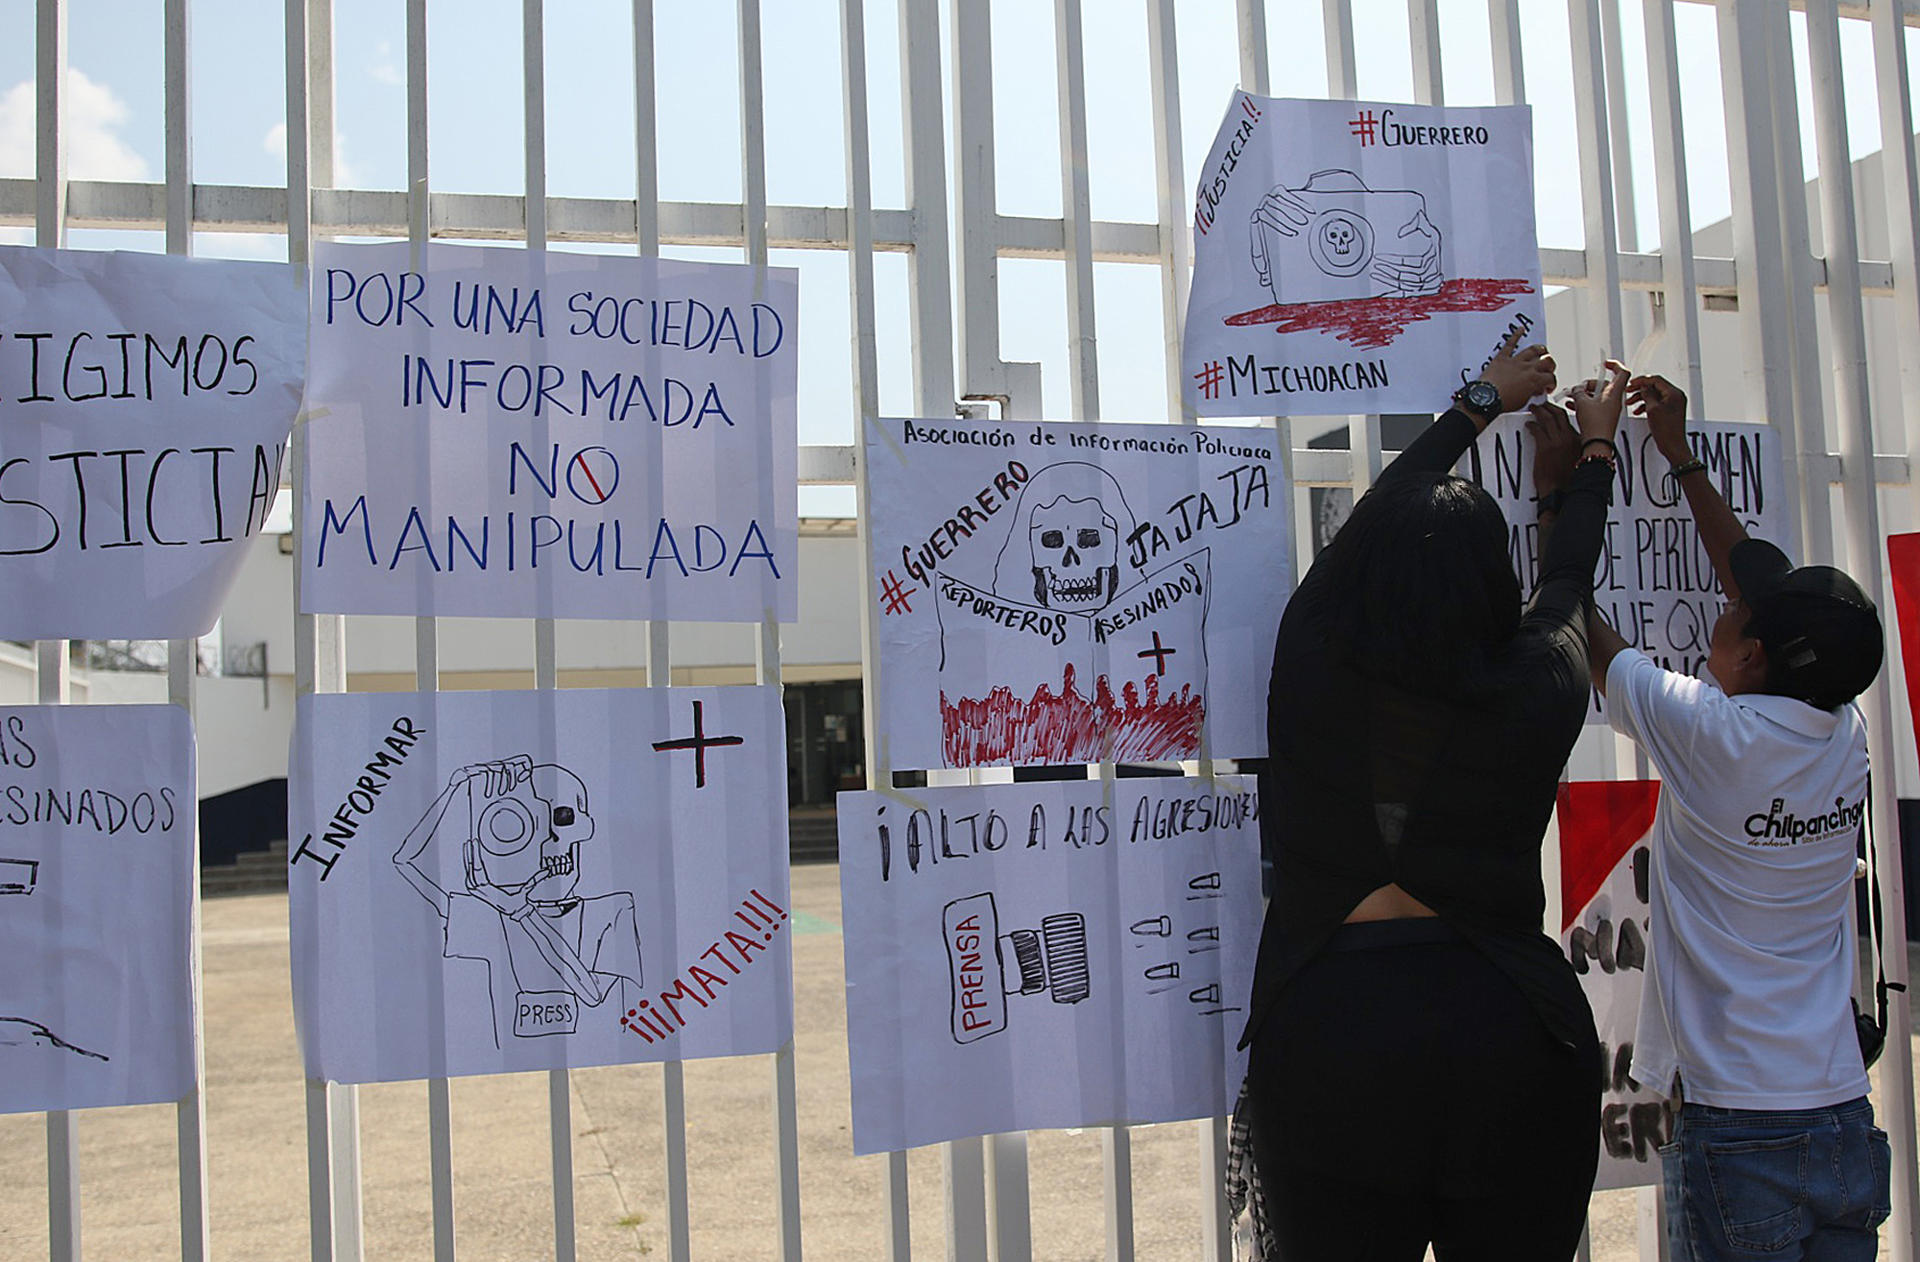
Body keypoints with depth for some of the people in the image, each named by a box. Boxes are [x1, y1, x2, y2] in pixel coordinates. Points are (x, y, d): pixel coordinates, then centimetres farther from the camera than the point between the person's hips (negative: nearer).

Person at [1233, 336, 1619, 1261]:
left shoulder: (1311, 659, -3)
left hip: (1325, 1025, 0)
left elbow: (1378, 514, 15)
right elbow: (1566, 585, 19)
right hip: (1509, 1032, 0)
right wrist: (1593, 456, 40)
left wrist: (1481, 403, 32)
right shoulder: (1540, 691, -4)